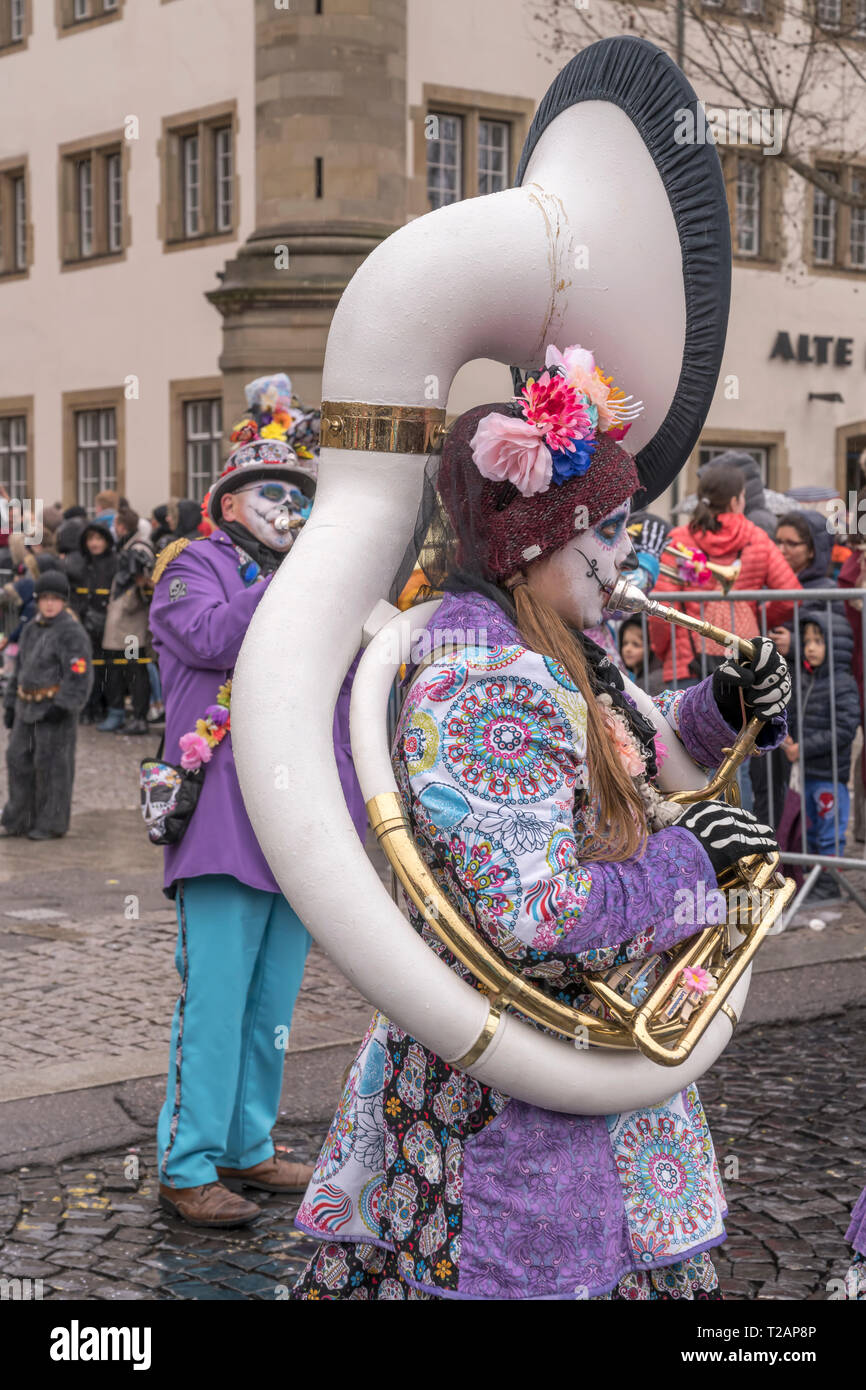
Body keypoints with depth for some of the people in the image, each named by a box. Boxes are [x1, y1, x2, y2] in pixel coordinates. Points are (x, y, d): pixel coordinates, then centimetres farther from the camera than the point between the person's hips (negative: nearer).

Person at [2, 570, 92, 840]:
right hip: (28, 708, 8)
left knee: (51, 764, -3)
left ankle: (51, 824, 5)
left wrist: (63, 706, -22)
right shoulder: (32, 629, 15)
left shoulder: (71, 632, -10)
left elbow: (79, 675, -16)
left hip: (56, 708, -8)